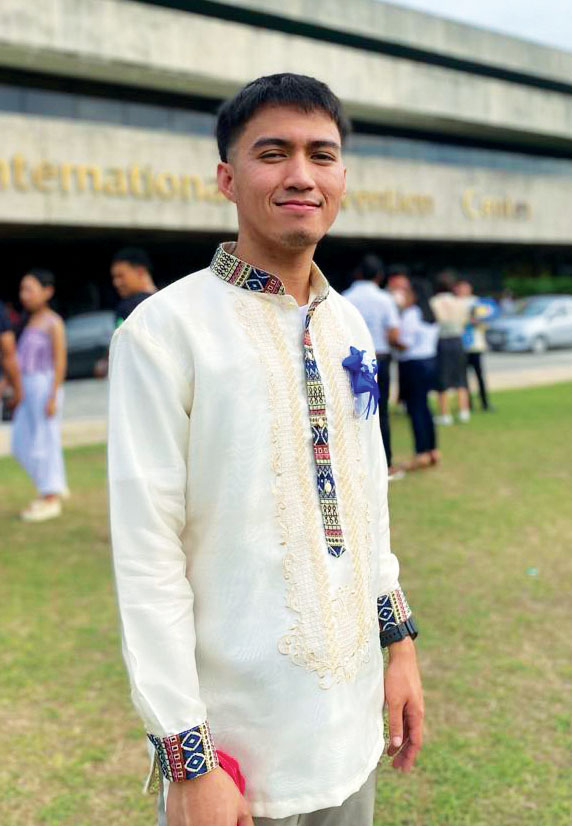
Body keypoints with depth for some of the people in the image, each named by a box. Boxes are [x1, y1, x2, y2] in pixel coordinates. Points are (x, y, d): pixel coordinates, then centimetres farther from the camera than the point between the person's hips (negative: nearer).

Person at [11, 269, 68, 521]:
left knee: (44, 441, -1)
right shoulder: (27, 321, 13)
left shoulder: (53, 323, -10)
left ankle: (51, 498, 11)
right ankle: (57, 486, 25)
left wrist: (53, 397, -18)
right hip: (26, 385, 8)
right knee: (20, 444, 12)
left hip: (44, 384, -8)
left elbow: (60, 361, -14)